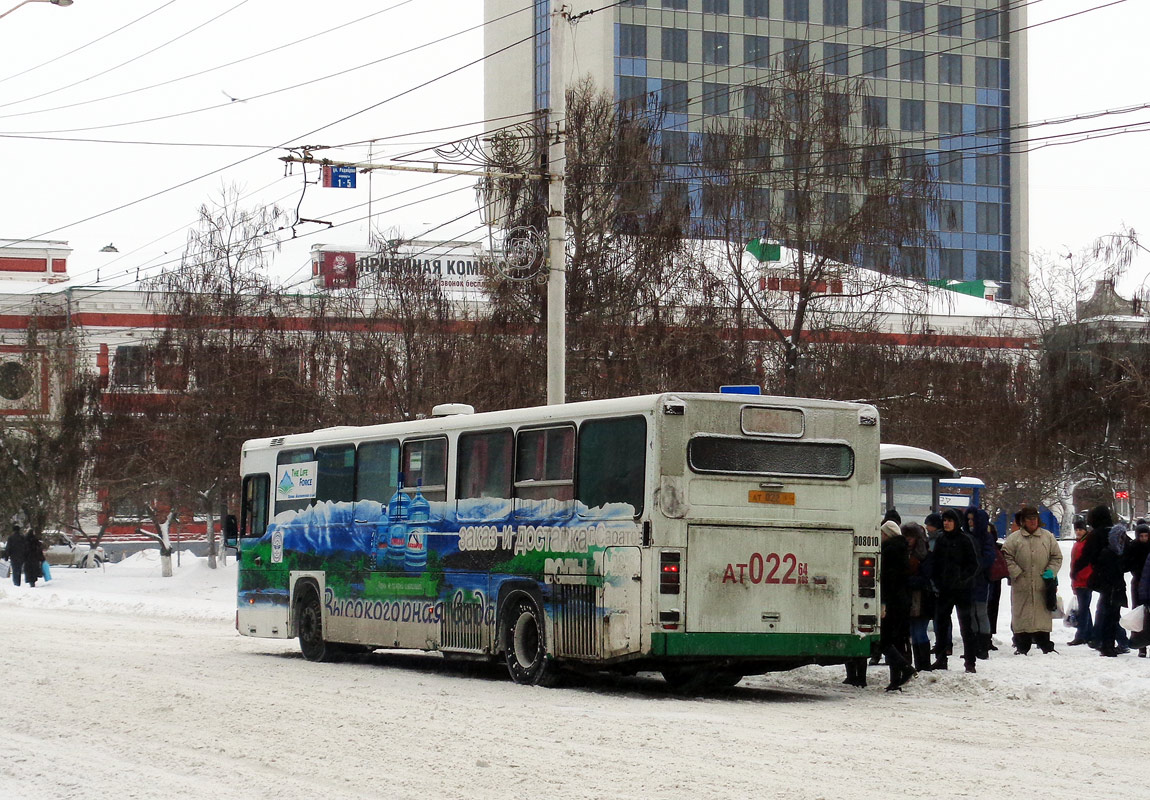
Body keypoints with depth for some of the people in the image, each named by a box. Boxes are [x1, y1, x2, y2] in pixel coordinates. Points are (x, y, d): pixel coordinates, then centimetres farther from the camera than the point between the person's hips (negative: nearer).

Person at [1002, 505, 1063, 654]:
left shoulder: (1048, 537, 10)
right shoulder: (1014, 538, 4)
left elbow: (1057, 557, 13)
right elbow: (1006, 557, 1)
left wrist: (1051, 571, -1)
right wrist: (1017, 573, -8)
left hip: (1042, 585, 1)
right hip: (1021, 586, -1)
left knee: (1043, 614, 3)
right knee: (1022, 615, 1)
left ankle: (1046, 646, 9)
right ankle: (1022, 647, 7)